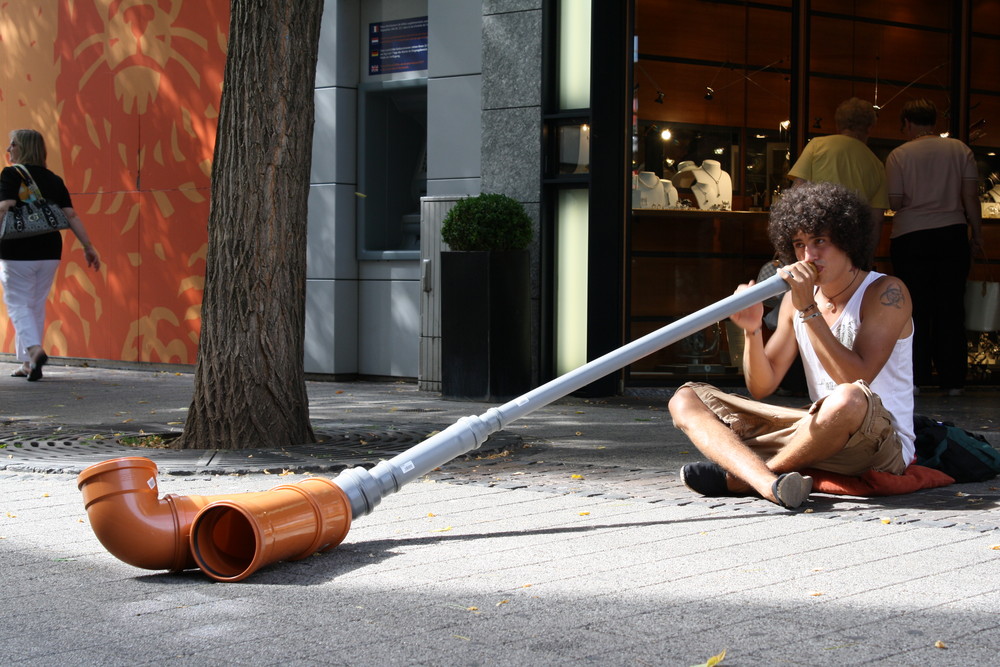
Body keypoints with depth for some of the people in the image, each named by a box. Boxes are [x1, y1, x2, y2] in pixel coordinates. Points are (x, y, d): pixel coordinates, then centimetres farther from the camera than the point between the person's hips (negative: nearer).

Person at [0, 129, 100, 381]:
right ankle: (28, 364, 18)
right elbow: (71, 215, 4)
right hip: (49, 252, 5)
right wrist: (88, 246, 5)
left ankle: (34, 349, -21)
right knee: (37, 306, 14)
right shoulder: (54, 180, 10)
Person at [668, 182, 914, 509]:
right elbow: (761, 387, 9)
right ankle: (769, 483, -36)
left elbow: (856, 380, -20)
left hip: (884, 443, -6)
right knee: (685, 399, -4)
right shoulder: (796, 297, 11)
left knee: (848, 401, -43)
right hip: (819, 433, 6)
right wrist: (752, 332, -10)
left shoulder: (886, 294, -7)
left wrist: (808, 311, -21)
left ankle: (739, 478, -19)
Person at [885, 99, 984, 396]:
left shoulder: (899, 155, -4)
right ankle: (953, 380, 7)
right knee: (951, 307, 6)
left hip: (910, 238, -2)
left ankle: (915, 376, 5)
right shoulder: (960, 150, 2)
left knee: (916, 307, 6)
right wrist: (978, 236, 7)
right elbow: (971, 197, 0)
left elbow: (894, 202, -5)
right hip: (953, 235, 2)